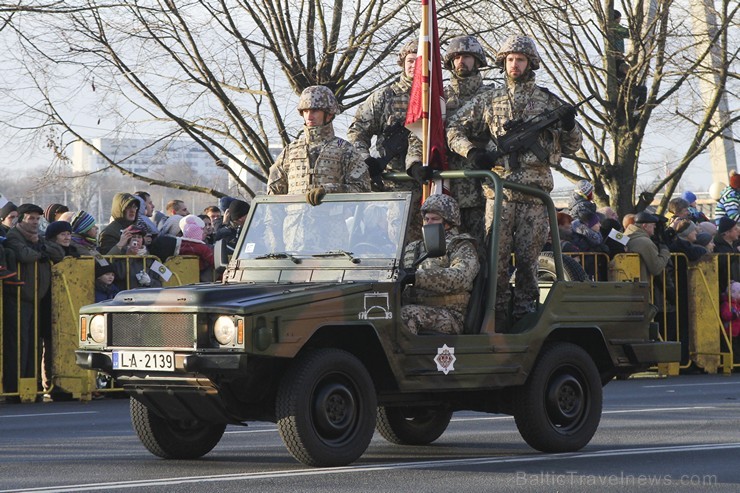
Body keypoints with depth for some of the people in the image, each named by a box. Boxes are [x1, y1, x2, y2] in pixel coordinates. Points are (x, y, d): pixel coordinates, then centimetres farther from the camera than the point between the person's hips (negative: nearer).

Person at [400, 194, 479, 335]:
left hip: (448, 314, -5)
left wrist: (417, 277, -26)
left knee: (407, 315, -36)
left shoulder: (462, 248, 5)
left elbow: (461, 278, -16)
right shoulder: (414, 248, 27)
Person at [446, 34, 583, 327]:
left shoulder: (548, 102, 11)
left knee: (528, 255, -1)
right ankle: (497, 314, 3)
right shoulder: (488, 100, 12)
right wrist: (471, 151, -3)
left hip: (535, 189, -1)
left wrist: (569, 127, -6)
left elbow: (571, 147, 15)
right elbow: (454, 129, 14)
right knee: (497, 254, -2)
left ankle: (524, 312, 5)